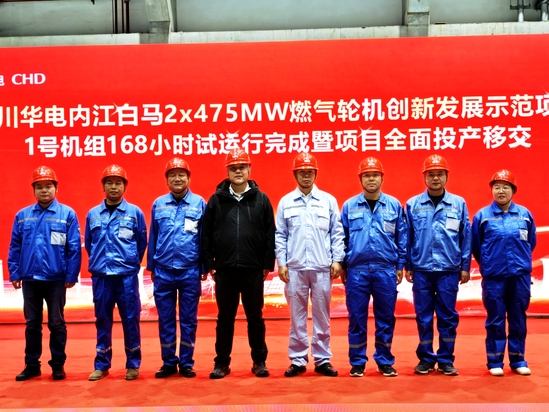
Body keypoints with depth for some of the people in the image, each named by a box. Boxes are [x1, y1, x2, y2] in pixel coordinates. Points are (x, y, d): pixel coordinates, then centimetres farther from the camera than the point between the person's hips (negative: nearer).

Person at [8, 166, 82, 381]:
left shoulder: (67, 214, -5)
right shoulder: (22, 215, 4)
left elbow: (74, 248, -6)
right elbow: (14, 247, 5)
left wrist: (71, 275, -9)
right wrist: (14, 273, 0)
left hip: (56, 279, -3)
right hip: (30, 279, 3)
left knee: (56, 323, 8)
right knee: (32, 324, 12)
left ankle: (58, 365, 19)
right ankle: (32, 365, 24)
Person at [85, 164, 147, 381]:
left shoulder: (135, 212, 1)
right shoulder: (93, 214, 6)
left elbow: (142, 242, 7)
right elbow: (88, 243, 14)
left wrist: (131, 262, 9)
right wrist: (99, 261, 12)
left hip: (127, 275, -2)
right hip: (100, 275, 2)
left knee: (130, 319, 3)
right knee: (102, 320, 8)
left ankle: (133, 364, 14)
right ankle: (101, 365, 19)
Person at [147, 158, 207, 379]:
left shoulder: (199, 203, 0)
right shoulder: (158, 204, 5)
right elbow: (152, 237, 9)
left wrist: (204, 267, -1)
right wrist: (151, 266, 9)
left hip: (190, 271, -1)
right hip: (163, 271, 2)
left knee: (188, 319, 7)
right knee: (165, 319, 8)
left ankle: (186, 363, 17)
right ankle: (168, 362, 19)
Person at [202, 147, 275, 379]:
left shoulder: (261, 199, 3)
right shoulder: (216, 199, 4)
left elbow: (270, 234, 2)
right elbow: (206, 234, 4)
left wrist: (268, 264, -1)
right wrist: (209, 264, 0)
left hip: (253, 269, 0)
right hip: (224, 270, 1)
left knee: (255, 318, 9)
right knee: (225, 319, 9)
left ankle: (259, 361, 20)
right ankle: (222, 363, 18)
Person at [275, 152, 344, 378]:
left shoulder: (328, 200, 6)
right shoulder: (285, 202, 6)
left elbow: (337, 233, 5)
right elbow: (280, 235, 5)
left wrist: (337, 260, -2)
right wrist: (281, 262, -2)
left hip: (322, 267, 0)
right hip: (294, 268, 0)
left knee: (321, 316, 6)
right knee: (297, 317, 6)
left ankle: (322, 360, 15)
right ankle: (298, 360, 15)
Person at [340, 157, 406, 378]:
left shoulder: (394, 205, 4)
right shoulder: (349, 206, 4)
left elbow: (402, 237, 7)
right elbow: (342, 238, 7)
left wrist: (400, 265, 4)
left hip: (385, 270, 0)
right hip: (357, 270, 0)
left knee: (385, 318, 7)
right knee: (357, 319, 5)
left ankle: (385, 361, 19)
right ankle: (357, 362, 15)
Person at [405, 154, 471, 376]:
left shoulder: (458, 204, 2)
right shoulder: (413, 205, 2)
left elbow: (466, 237, 4)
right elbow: (407, 238, 5)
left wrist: (465, 266, 2)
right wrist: (407, 265, 3)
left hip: (449, 269, 0)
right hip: (422, 269, 0)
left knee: (447, 316, 6)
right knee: (423, 316, 6)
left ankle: (446, 360, 16)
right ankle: (425, 358, 18)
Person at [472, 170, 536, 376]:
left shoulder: (525, 214, 2)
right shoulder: (482, 215, -3)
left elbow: (531, 243, 14)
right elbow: (475, 246, 5)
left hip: (520, 275, 2)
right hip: (494, 277, -2)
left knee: (518, 319, 9)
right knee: (495, 320, 4)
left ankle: (518, 361, 20)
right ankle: (495, 362, 13)